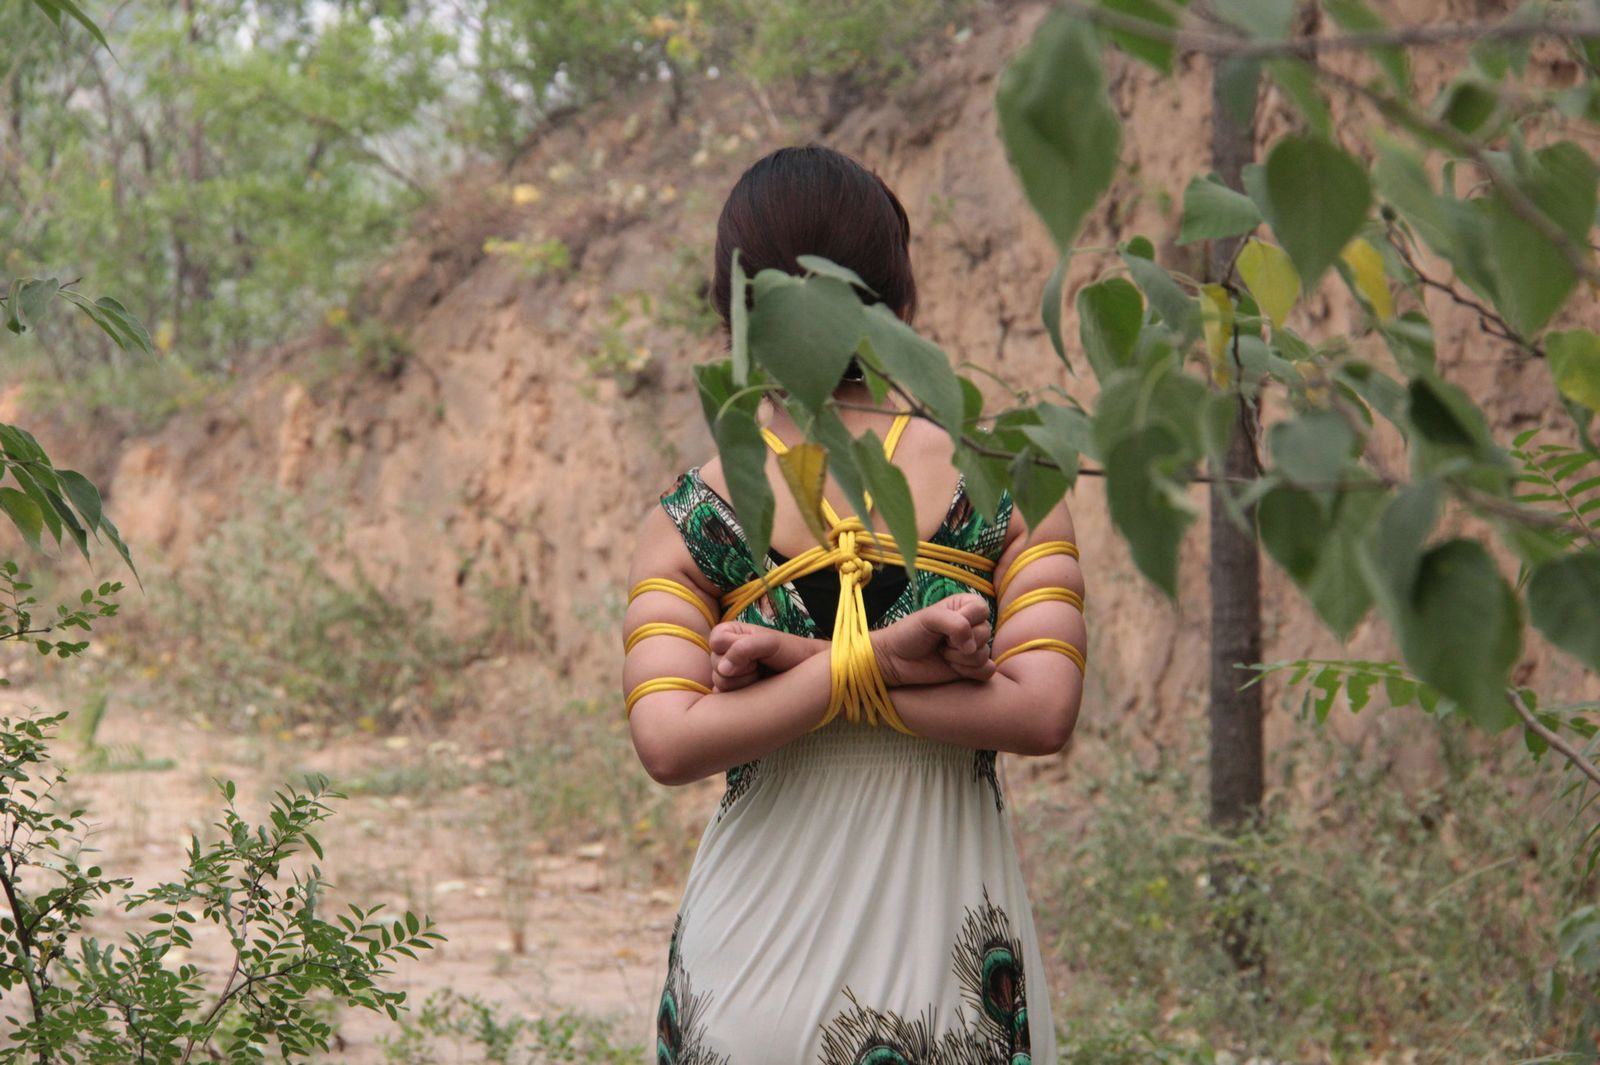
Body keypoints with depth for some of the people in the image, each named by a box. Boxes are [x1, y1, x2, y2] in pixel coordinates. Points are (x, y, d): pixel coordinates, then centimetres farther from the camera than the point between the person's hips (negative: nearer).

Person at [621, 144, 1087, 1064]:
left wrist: (841, 661, -15)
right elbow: (1042, 714, -14)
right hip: (953, 963, -1)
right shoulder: (1005, 482, -4)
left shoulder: (692, 515, -2)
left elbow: (670, 744, -15)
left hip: (757, 967, 1)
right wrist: (882, 662, -13)